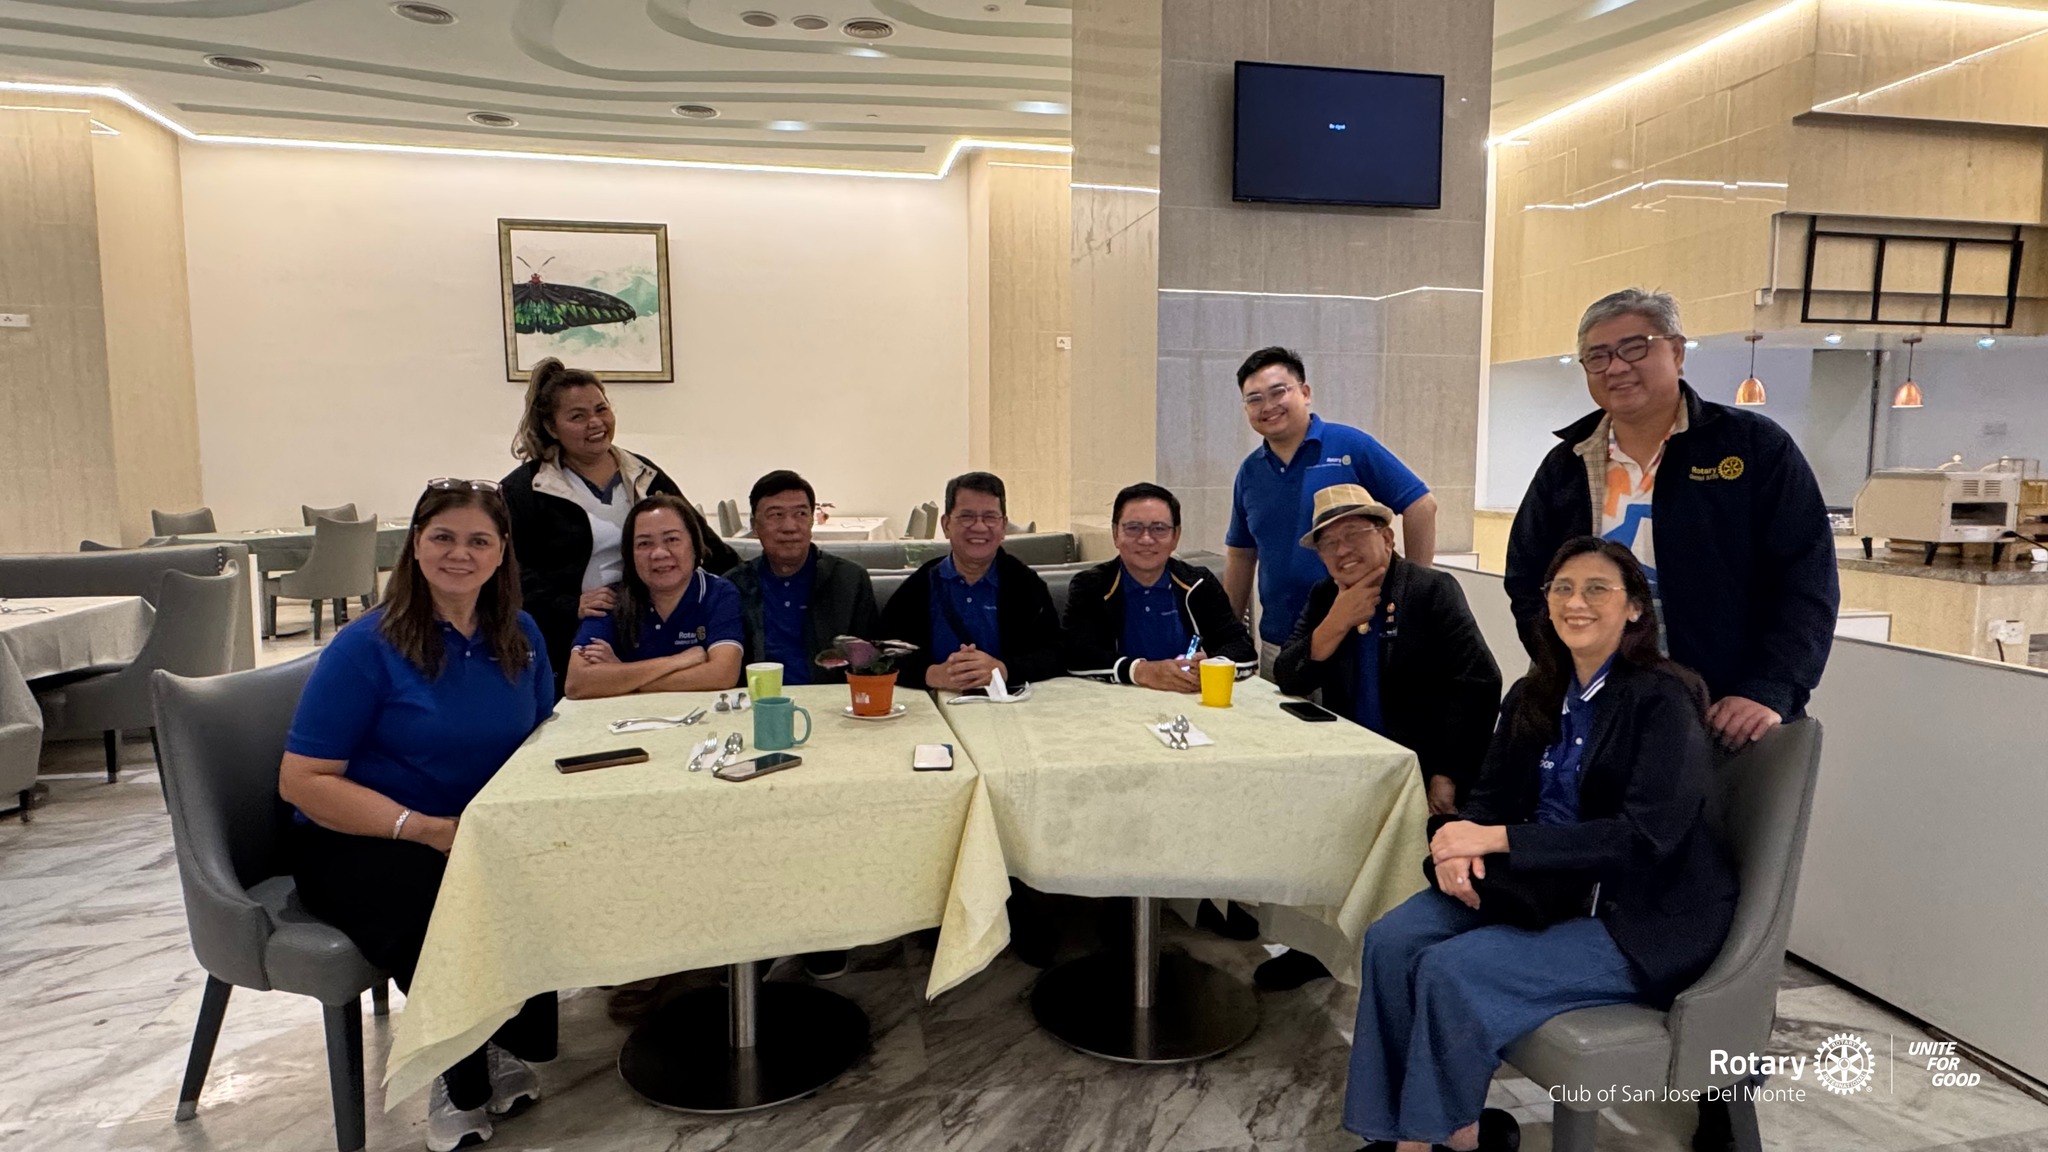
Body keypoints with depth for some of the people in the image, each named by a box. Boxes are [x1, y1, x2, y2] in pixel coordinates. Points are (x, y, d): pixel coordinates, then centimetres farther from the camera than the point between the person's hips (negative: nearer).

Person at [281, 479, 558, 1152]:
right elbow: (303, 781, -13)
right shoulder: (367, 647, -11)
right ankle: (461, 1083, -5)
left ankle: (512, 1047, -2)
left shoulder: (519, 636, 5)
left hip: (482, 836, 4)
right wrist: (428, 829, -23)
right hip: (354, 845, -4)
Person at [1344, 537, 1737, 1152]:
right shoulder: (1535, 697, 8)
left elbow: (1646, 836, -22)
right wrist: (1458, 842, -16)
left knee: (1453, 971, -24)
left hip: (1637, 917, -7)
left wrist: (1496, 839, -24)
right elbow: (1490, 798, 9)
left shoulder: (1664, 701, -13)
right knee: (1390, 941, -14)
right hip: (1544, 888, 7)